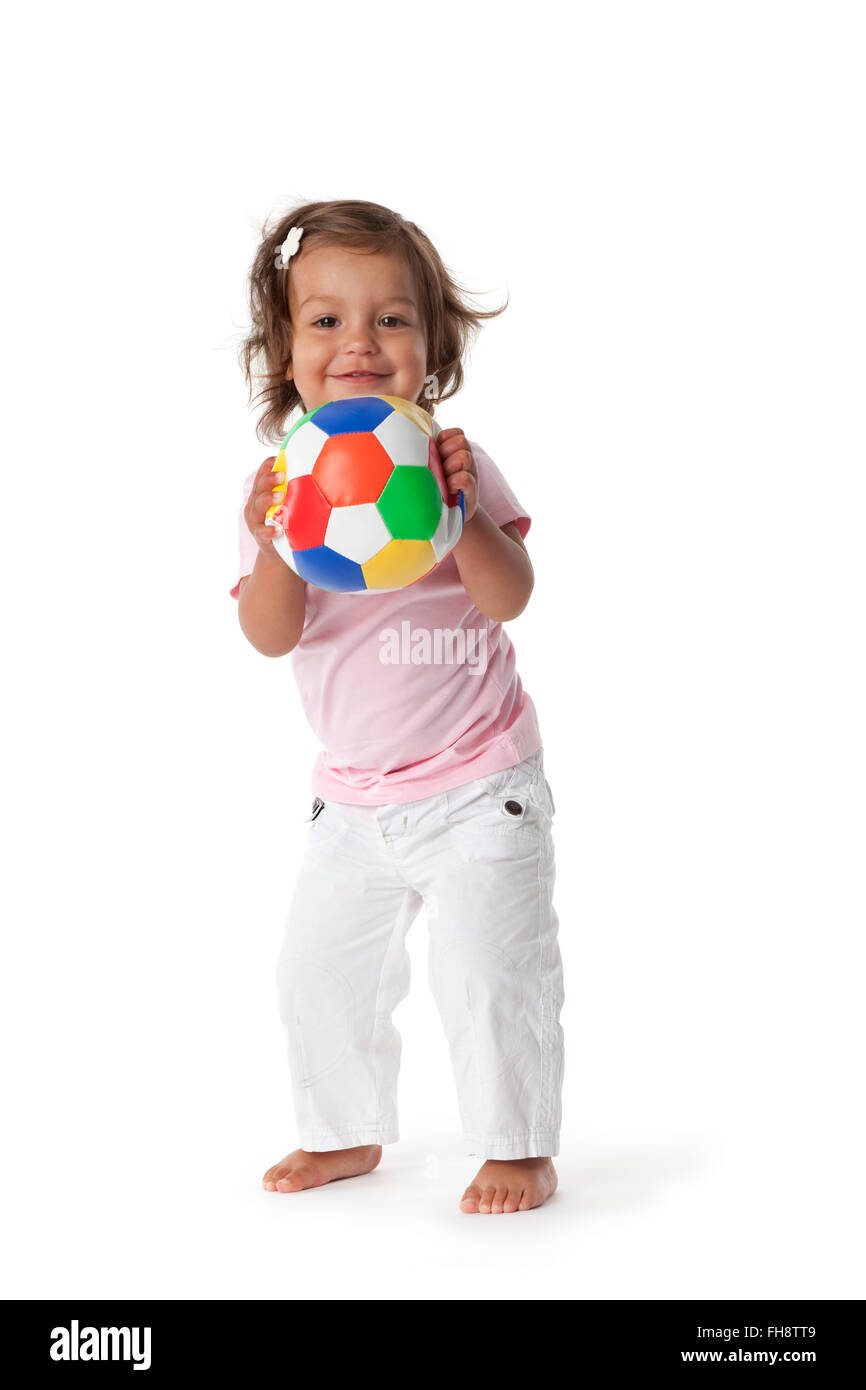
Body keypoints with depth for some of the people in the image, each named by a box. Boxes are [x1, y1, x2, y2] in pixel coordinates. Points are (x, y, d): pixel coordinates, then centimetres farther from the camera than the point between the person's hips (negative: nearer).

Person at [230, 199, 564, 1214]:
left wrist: (464, 513, -34)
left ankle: (521, 1149, 18)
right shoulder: (277, 485, -4)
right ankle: (346, 1133, 35)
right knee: (317, 973, 12)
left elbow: (510, 600, -18)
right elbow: (270, 637, -12)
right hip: (354, 793, 4)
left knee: (489, 971, -4)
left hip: (476, 784, -4)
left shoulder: (452, 463, -10)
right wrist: (276, 550, -31)